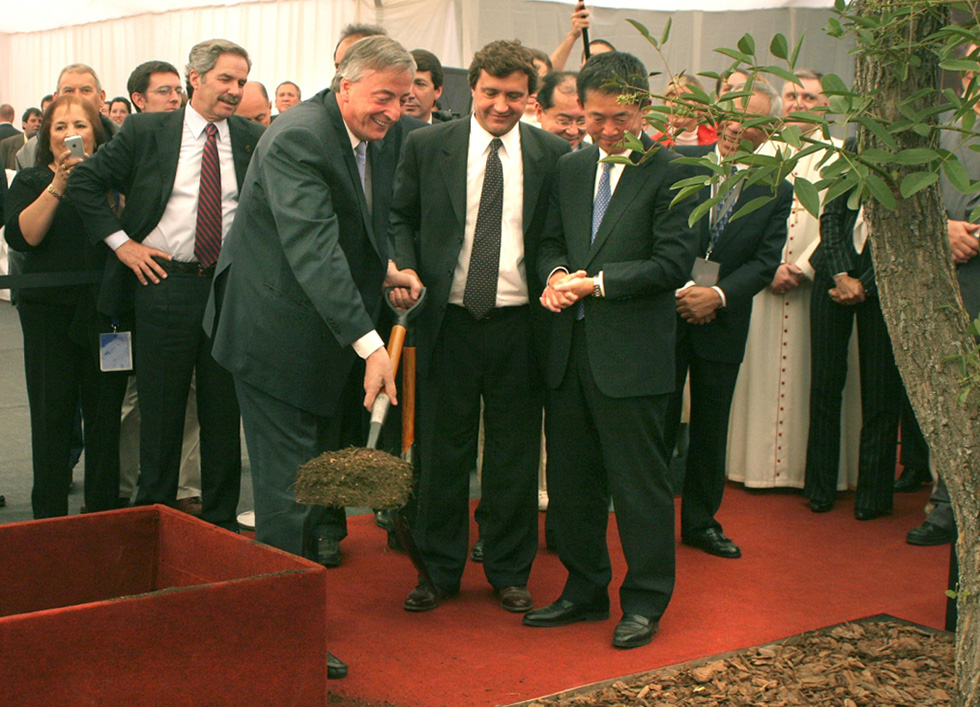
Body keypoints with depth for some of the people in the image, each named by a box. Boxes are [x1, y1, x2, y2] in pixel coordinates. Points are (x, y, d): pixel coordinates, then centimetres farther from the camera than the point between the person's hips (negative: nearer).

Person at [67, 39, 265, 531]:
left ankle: (221, 518, 20)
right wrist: (120, 241, -3)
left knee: (224, 408, 8)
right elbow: (85, 182, 4)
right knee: (160, 407, 6)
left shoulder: (253, 139, 5)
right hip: (164, 283, -2)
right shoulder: (145, 132, 0)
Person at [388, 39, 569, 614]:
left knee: (515, 453, 9)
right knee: (443, 450, 9)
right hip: (449, 319, 0)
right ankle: (441, 570, 24)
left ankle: (510, 572, 25)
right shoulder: (427, 147, 3)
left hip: (520, 323, 0)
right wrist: (406, 269, -7)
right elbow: (401, 217, 10)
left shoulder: (552, 154, 4)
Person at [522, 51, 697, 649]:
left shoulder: (669, 173, -7)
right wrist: (557, 275, -4)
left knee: (640, 482, 2)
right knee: (571, 477, 14)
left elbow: (674, 262, -13)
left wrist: (597, 282, -16)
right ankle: (585, 590, 29)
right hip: (572, 349, 6)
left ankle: (645, 603, 17)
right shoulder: (571, 168, 13)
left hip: (632, 352, -6)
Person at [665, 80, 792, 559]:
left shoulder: (776, 190, 3)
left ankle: (701, 522, 24)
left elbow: (765, 262, -1)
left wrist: (718, 294, -15)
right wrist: (679, 289, -13)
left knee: (711, 428, 10)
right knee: (658, 421, 3)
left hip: (723, 320, 2)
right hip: (665, 312, -2)